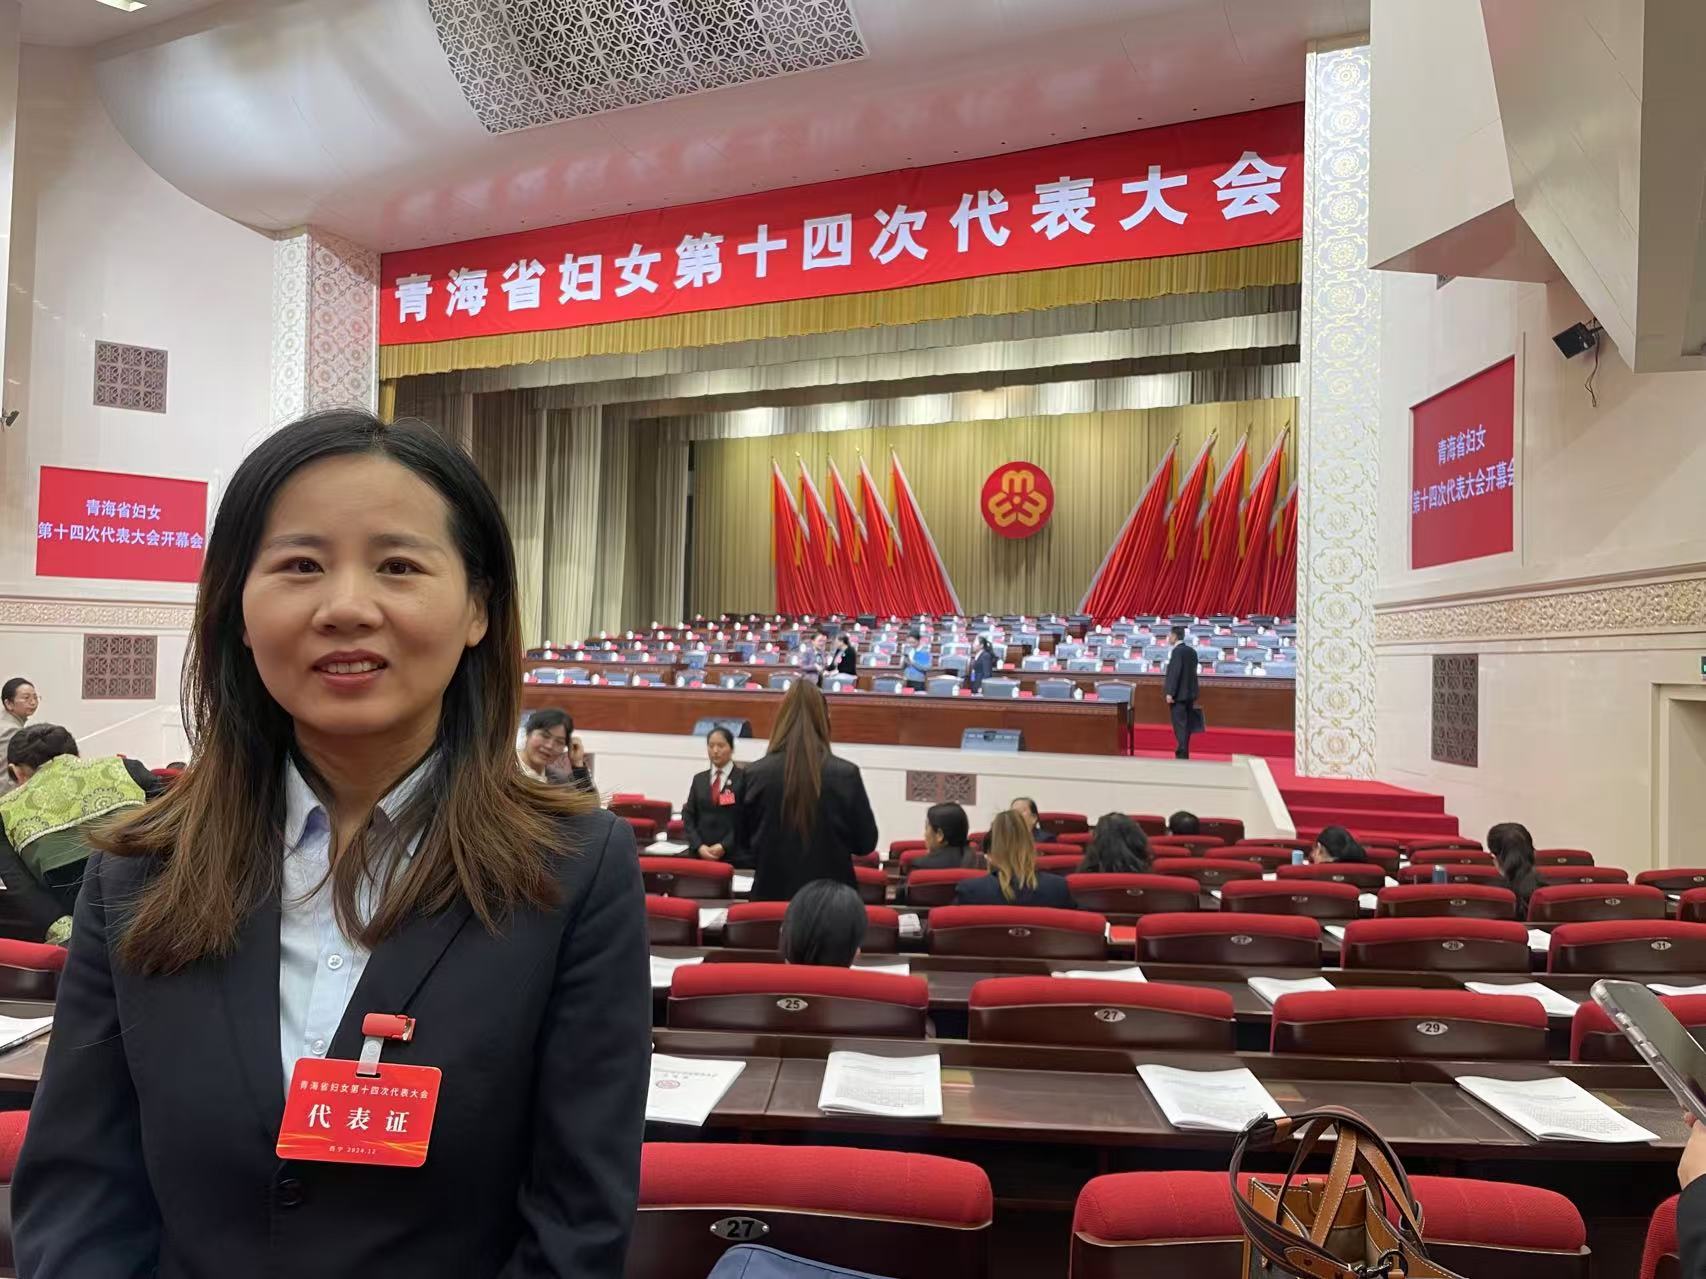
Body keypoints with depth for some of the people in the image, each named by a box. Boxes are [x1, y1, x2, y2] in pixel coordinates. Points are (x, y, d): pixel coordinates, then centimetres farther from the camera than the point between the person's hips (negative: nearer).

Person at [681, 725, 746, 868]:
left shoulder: (744, 778, 0)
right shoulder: (698, 779, 14)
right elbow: (688, 817, 10)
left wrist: (725, 846, -12)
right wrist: (699, 846, -5)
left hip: (735, 856, -3)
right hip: (700, 854, 4)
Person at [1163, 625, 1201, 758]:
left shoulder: (1177, 651, -15)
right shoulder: (1192, 651, 11)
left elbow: (1175, 672, -21)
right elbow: (1192, 672, 15)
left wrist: (1170, 693, -20)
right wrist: (1193, 693, 20)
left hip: (1178, 694, -9)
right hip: (1189, 693, 9)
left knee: (1180, 725, -6)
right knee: (1186, 725, 13)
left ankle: (1182, 754, -7)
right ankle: (1183, 753, 20)